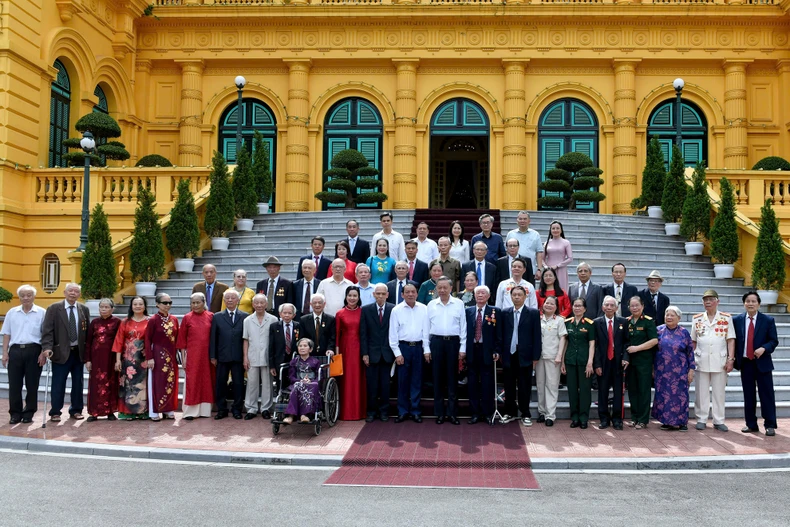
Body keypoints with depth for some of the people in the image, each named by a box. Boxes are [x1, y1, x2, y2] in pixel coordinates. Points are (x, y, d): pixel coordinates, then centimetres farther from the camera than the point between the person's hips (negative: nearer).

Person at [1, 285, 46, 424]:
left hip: (33, 351, -2)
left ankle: (28, 413, 13)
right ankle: (15, 413, 12)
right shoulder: (12, 312, 10)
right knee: (14, 384, 3)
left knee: (32, 384, 3)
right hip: (15, 350, 2)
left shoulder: (42, 313, 1)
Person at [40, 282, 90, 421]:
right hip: (61, 352, -3)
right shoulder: (53, 309, -3)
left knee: (78, 382, 10)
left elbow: (88, 331, 8)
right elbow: (47, 330, -9)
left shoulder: (84, 309, 6)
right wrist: (47, 348, -22)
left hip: (78, 352, 3)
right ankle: (55, 412, 11)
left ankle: (76, 410, 21)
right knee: (58, 383, 0)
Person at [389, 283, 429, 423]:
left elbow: (426, 330, 3)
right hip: (403, 347, -1)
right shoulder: (396, 310, -2)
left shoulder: (423, 309, 2)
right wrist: (397, 353, -5)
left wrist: (426, 349, -1)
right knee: (402, 380, 4)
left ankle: (415, 411, 17)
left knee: (417, 380, 7)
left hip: (418, 347, 1)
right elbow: (393, 333, -1)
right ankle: (403, 411, 14)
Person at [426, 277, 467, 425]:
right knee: (438, 378, 6)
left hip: (453, 342, -1)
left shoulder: (458, 304, 2)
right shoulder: (431, 305, 5)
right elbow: (427, 327, 6)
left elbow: (463, 327, 2)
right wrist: (426, 349, 3)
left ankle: (452, 412, 12)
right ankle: (439, 412, 14)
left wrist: (463, 348, -2)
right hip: (436, 342, 1)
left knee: (452, 378, 4)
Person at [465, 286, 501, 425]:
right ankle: (475, 412, 14)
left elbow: (499, 333, 1)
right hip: (472, 351, 2)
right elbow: (464, 331, 7)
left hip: (487, 351, -2)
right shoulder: (467, 311, 8)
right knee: (472, 383, 5)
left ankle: (488, 413, 13)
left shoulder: (495, 312, 3)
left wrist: (497, 351, -6)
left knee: (487, 383, 3)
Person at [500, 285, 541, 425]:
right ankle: (510, 413, 20)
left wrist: (535, 356, -5)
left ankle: (525, 414, 14)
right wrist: (500, 353, 2)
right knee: (509, 386, 9)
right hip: (509, 355, 2)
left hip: (525, 355, -2)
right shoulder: (505, 313, 7)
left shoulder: (533, 313, 0)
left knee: (524, 387, 4)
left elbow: (536, 335, -1)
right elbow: (501, 334, 7)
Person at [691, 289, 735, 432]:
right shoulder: (697, 319, 8)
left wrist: (731, 359, -6)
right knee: (701, 392, 5)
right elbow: (693, 341, 11)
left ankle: (719, 421, 12)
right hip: (701, 360, 1)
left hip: (720, 361, -1)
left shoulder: (726, 318, 3)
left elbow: (731, 340, 1)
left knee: (719, 392, 5)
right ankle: (701, 419, 13)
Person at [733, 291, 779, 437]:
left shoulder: (768, 320, -1)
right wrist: (734, 359, 0)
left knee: (766, 395, 0)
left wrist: (764, 348, -19)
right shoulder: (737, 320, 3)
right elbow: (734, 341, 6)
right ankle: (751, 424, 17)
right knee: (748, 396, 8)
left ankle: (770, 425, 7)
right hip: (745, 363, 2)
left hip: (762, 363, -2)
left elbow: (774, 340, -1)